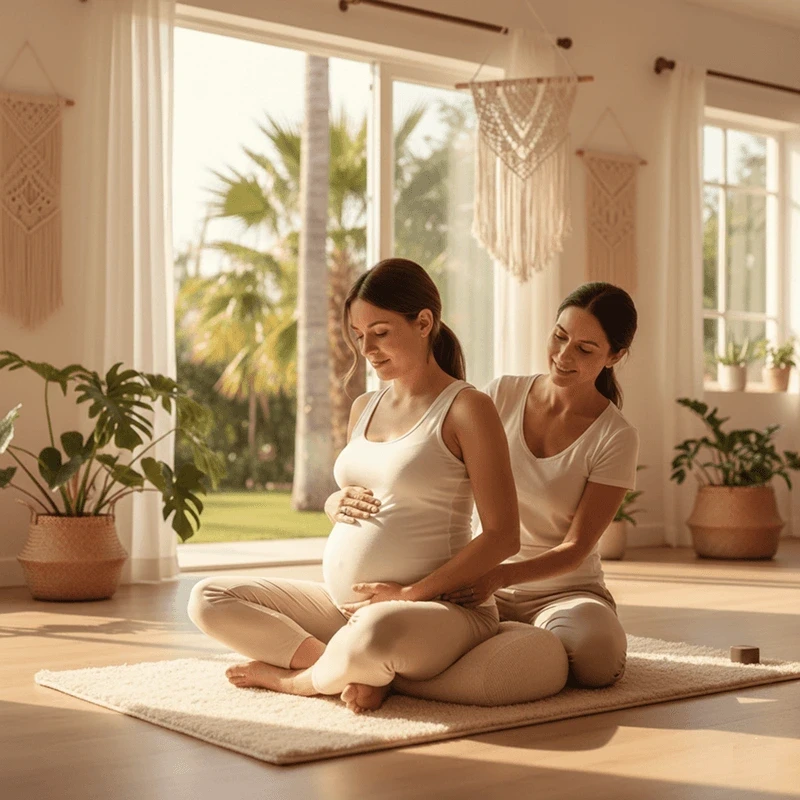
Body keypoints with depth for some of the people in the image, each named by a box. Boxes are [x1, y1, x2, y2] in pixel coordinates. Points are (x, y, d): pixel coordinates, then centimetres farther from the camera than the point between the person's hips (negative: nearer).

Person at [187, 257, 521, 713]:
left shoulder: (466, 409, -7)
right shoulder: (364, 408, 15)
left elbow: (503, 536, -13)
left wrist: (411, 594, -18)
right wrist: (338, 504, 3)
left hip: (441, 605, -8)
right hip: (345, 605, 8)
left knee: (375, 631, -42)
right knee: (208, 600, -2)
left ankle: (292, 679, -8)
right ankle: (356, 671, -15)